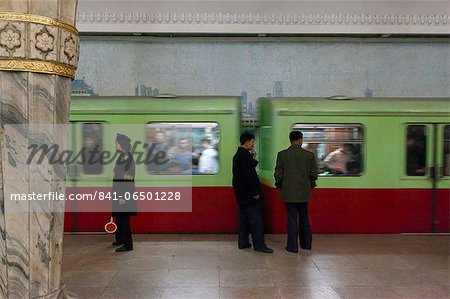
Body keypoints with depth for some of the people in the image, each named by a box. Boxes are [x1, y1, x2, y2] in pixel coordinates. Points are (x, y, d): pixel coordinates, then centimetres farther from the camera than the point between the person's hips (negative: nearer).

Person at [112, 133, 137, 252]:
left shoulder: (127, 158, -18)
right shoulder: (122, 157, 11)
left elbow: (128, 178, -21)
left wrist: (123, 196, -21)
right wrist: (116, 193, 20)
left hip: (124, 193, -9)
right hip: (118, 192, 9)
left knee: (123, 219, -4)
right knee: (118, 218, 19)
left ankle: (128, 244, 4)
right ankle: (120, 239, 33)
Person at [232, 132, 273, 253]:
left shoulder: (238, 155, 13)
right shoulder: (245, 155, -18)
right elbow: (249, 175, -22)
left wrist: (253, 159, 12)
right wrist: (255, 192, -19)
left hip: (241, 193, 10)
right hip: (248, 193, -10)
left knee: (244, 217, 15)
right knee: (256, 218, -5)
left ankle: (243, 242, 21)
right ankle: (259, 244, -1)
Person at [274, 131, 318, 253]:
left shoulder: (282, 154, -7)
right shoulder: (309, 155, -3)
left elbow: (278, 174, -5)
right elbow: (313, 174, 1)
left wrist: (279, 186, 11)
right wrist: (311, 186, 17)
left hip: (289, 192, -2)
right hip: (304, 192, 2)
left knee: (292, 218, 5)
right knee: (304, 217, 16)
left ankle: (293, 246, 10)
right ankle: (306, 243, 26)